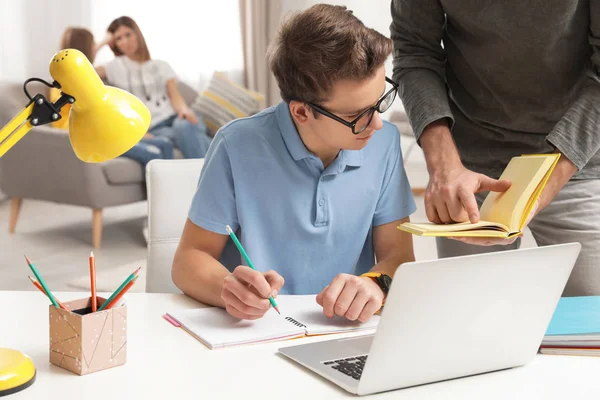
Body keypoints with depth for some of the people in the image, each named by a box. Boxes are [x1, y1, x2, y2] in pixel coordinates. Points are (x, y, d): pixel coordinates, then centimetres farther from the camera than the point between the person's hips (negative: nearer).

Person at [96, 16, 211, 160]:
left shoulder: (161, 65, 22)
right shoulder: (116, 67, 16)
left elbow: (175, 96, 7)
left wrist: (184, 110, -17)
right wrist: (102, 43, 11)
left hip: (174, 118, 2)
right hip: (153, 130, -2)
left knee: (184, 126, -37)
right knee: (184, 132, -36)